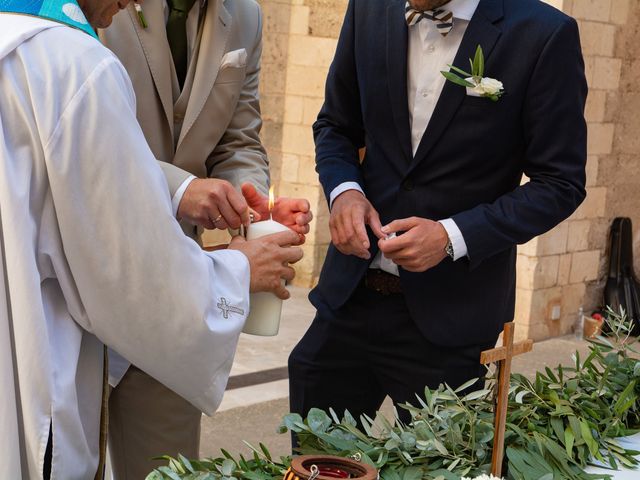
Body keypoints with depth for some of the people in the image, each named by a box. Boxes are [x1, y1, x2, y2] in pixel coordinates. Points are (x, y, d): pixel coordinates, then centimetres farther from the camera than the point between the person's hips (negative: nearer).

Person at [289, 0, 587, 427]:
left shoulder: (544, 35, -11)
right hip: (350, 293, 4)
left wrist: (453, 236, -19)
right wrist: (343, 190, -7)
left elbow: (559, 182, -8)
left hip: (451, 310, -4)